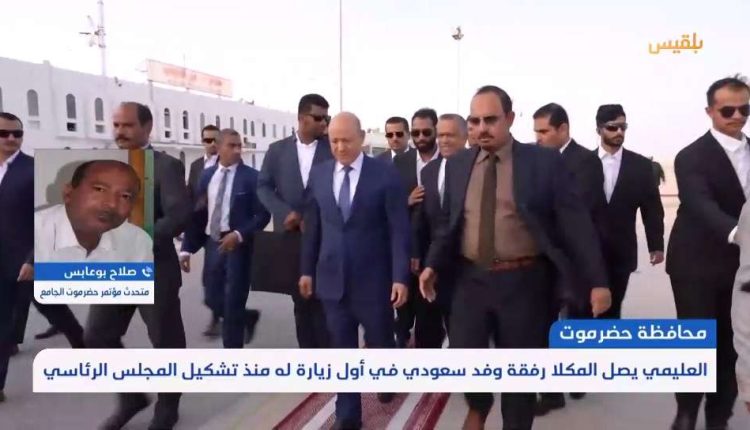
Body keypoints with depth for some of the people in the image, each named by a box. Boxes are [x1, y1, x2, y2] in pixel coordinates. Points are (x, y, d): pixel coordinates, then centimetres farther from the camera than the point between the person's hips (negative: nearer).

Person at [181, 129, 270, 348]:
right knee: (213, 300, 10)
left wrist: (239, 235, -21)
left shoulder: (251, 177, -6)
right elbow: (197, 213, 8)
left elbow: (262, 215, -8)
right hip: (213, 243, 5)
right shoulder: (206, 175, 7)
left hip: (238, 244, -4)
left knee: (233, 304, 1)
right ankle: (248, 317, 38)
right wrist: (188, 248, 3)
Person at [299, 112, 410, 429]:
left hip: (373, 278, -2)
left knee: (379, 342, 14)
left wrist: (400, 276, -13)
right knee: (342, 350, 8)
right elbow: (312, 225, 9)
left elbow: (399, 229, -8)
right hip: (332, 277, 2)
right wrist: (307, 270, 9)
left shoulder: (385, 174, -7)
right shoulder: (319, 174, 4)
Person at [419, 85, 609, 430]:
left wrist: (597, 281, -10)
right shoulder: (457, 165, 6)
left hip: (524, 281, -2)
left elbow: (576, 222, -6)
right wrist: (434, 264, -1)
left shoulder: (543, 161, -5)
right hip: (471, 279, 3)